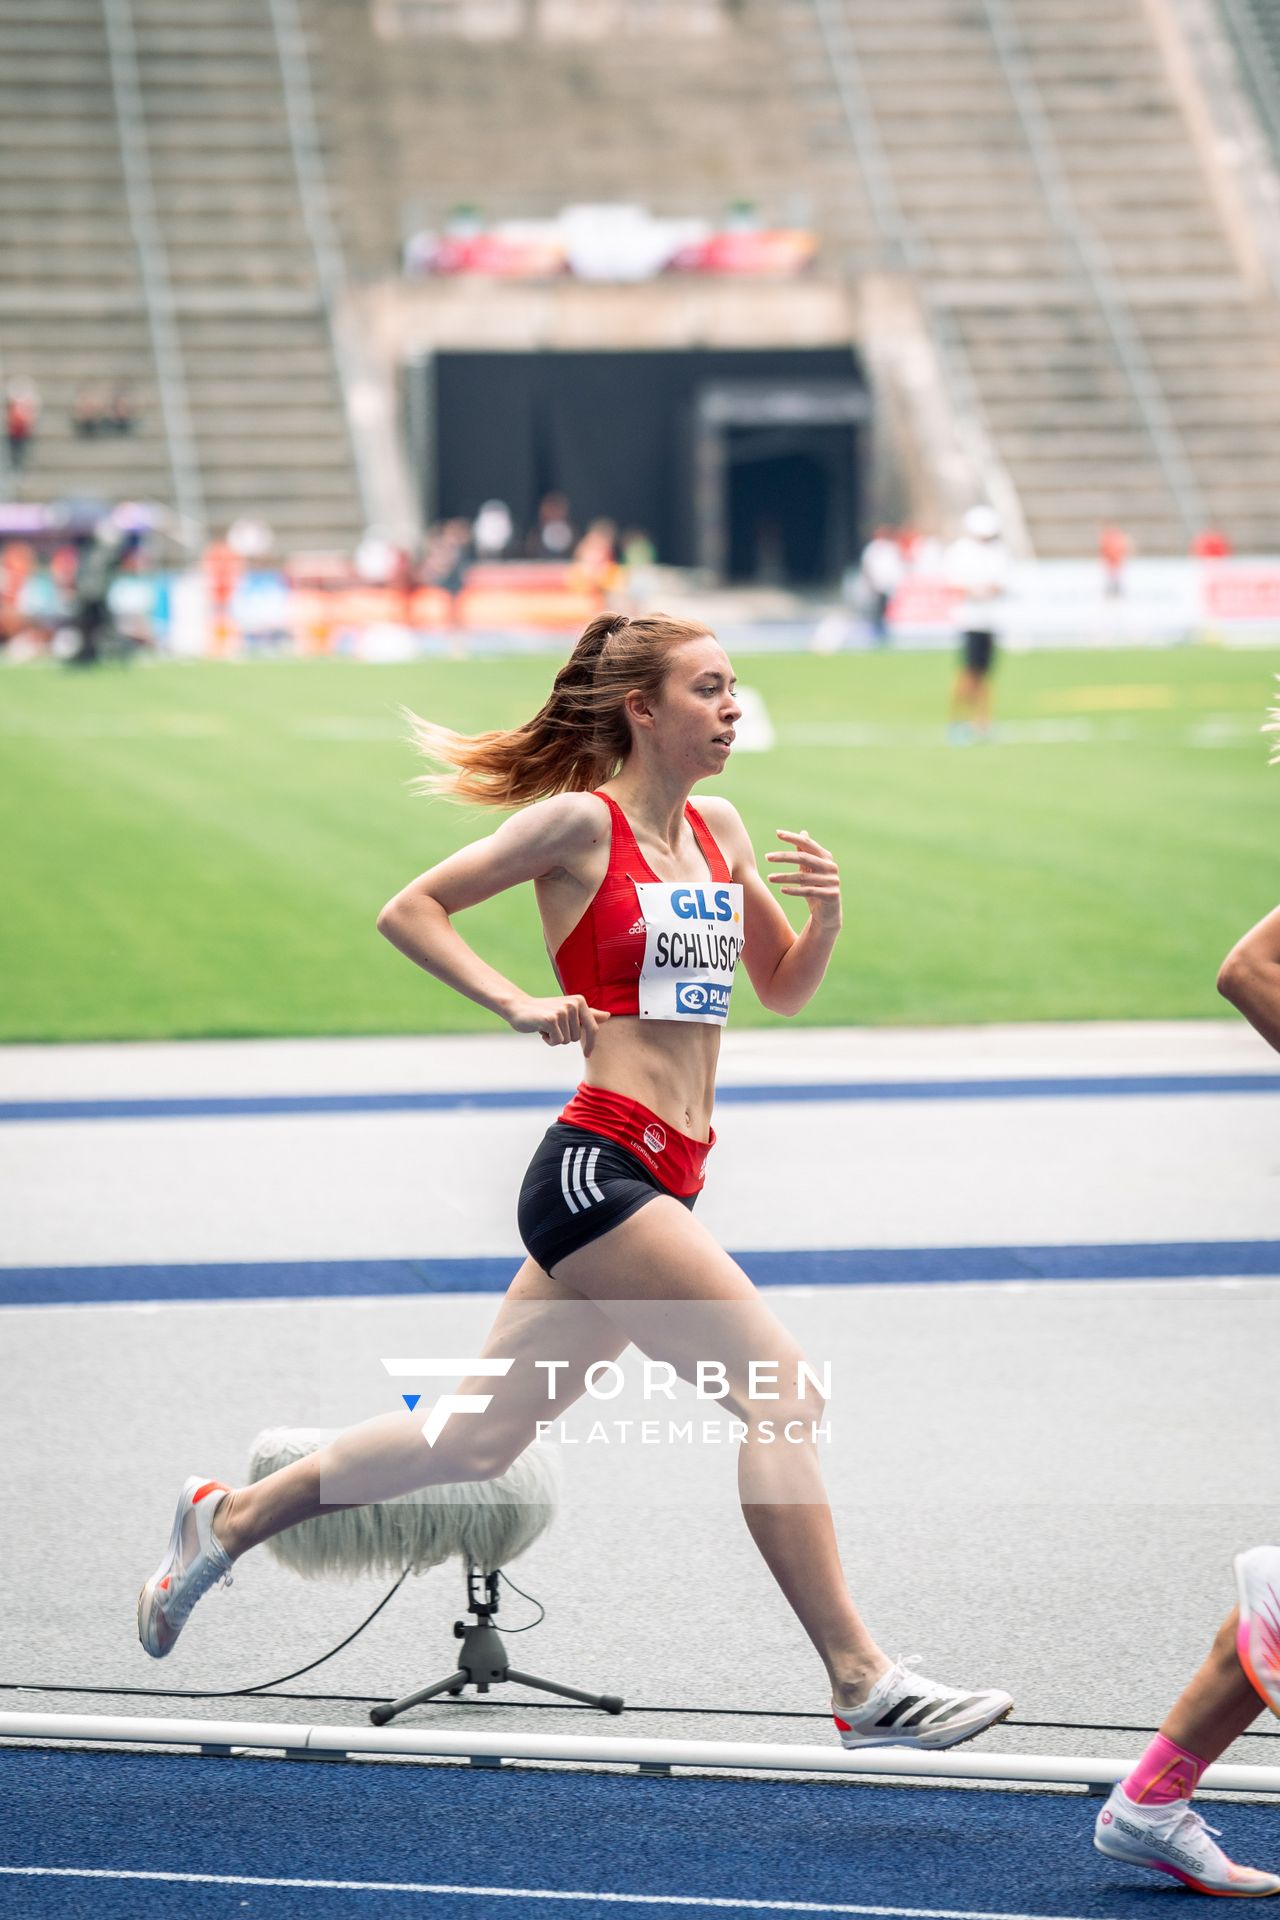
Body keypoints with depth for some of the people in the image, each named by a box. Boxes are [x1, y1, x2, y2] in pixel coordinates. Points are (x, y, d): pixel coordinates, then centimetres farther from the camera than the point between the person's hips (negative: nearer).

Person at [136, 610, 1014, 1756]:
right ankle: (863, 1685, -15)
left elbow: (784, 989, 22)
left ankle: (230, 1518, 31)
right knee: (780, 1388, -16)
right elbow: (410, 910, -4)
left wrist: (826, 913, 2)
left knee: (482, 1436, 16)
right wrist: (516, 1002, -15)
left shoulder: (716, 828, 14)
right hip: (599, 1163, -9)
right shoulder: (579, 821, -7)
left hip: (660, 1183, 9)